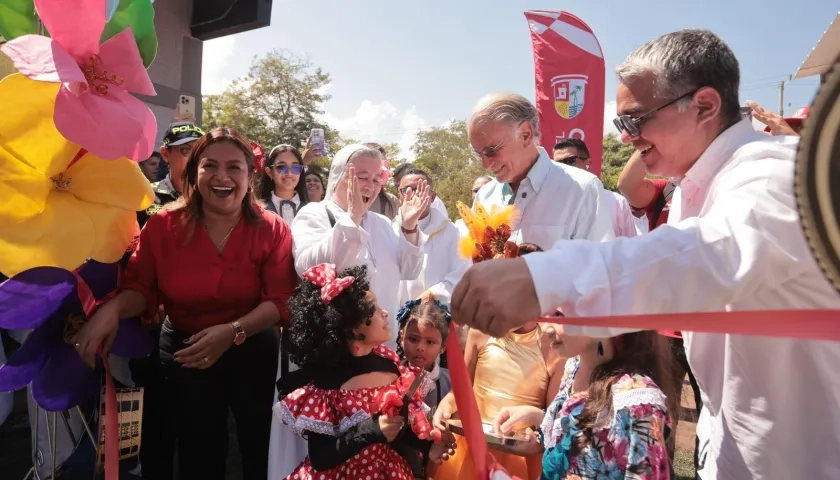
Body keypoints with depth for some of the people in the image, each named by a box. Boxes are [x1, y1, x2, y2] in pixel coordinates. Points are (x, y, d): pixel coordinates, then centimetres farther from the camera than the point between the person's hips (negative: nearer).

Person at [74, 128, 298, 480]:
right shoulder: (162, 225, -10)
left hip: (253, 352, 0)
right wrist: (111, 309, -29)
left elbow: (280, 300, -17)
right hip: (183, 354, 1)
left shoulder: (272, 230, -13)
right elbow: (141, 288, -7)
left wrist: (233, 332, -31)